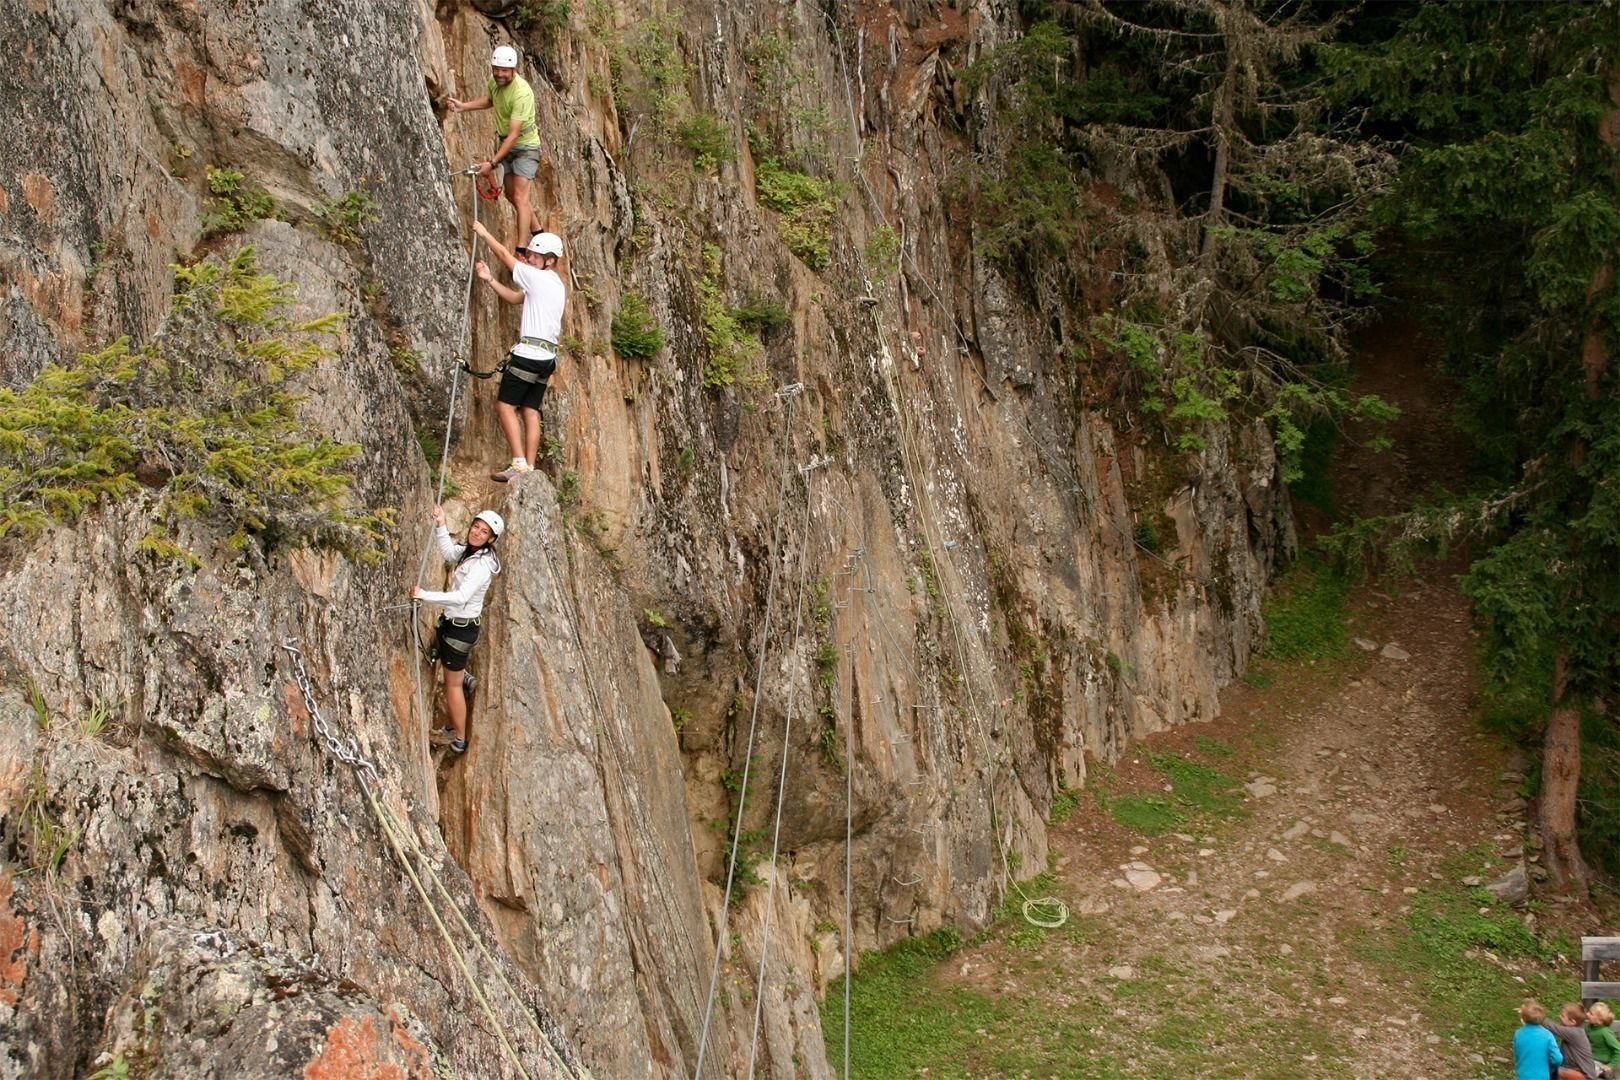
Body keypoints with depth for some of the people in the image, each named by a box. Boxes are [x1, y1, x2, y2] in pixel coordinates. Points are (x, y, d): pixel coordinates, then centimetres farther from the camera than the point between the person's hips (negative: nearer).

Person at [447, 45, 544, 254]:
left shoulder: (522, 93, -32)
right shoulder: (494, 81, -8)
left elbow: (514, 134, -34)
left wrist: (492, 163, -37)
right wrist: (464, 106, 4)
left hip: (525, 145, -8)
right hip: (504, 143, 8)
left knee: (520, 197, -16)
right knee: (510, 194, 17)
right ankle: (537, 232, 37)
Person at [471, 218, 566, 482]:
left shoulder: (538, 277, -7)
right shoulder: (557, 285, 20)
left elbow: (505, 255, 3)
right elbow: (515, 298, 25)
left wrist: (484, 233, 17)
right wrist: (489, 280, 16)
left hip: (529, 352, -9)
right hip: (546, 357, 9)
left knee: (505, 405, -7)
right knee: (530, 410, 7)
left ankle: (519, 464, -15)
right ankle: (529, 467, 2)